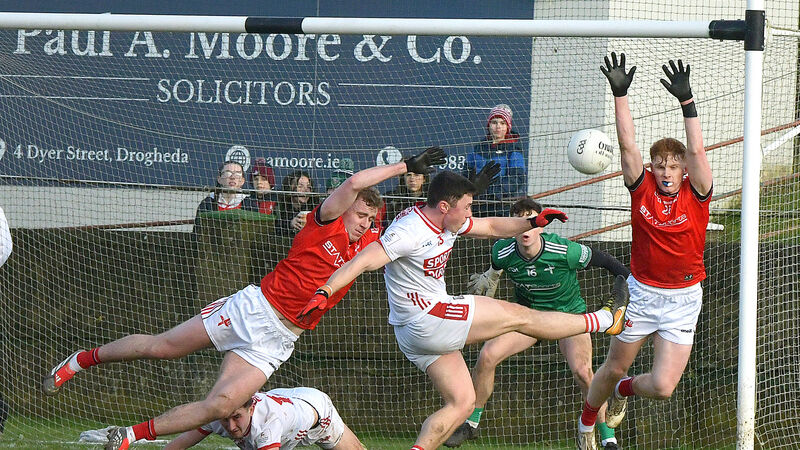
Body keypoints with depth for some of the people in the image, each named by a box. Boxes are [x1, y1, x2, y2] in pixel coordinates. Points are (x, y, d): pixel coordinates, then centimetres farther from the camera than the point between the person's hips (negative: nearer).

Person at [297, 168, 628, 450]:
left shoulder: (449, 221, 7)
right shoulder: (410, 231, -22)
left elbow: (492, 227, 21)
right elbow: (364, 261, -30)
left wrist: (532, 222, 7)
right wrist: (325, 292, -42)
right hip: (427, 320, -10)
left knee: (462, 402, 10)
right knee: (519, 316, 0)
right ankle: (602, 321, 12)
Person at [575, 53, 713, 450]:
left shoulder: (695, 195, -8)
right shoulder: (643, 188, -5)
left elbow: (696, 151, -22)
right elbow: (628, 145, -14)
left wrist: (687, 101, -30)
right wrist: (620, 95, -24)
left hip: (683, 299, -1)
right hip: (641, 293, 1)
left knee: (662, 387, -6)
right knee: (615, 366, 15)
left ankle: (625, 390, 31)